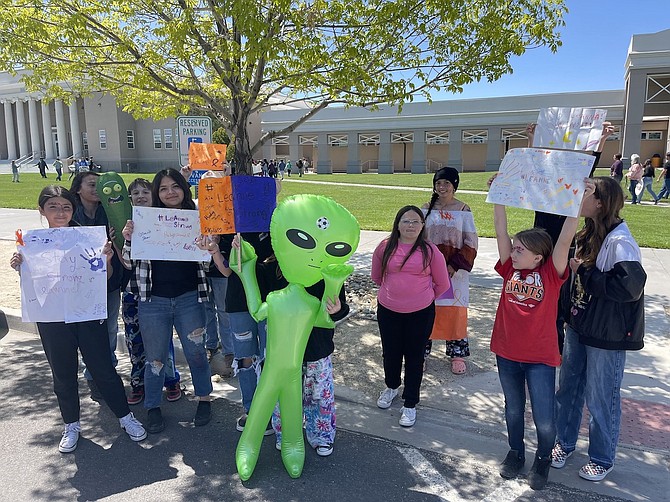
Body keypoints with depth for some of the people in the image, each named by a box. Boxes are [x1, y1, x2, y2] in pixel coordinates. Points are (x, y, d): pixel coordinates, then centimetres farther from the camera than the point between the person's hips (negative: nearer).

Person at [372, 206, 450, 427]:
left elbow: (442, 284, 2)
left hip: (420, 313, -2)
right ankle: (391, 387, 46)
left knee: (414, 357, 8)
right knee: (390, 353, 17)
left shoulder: (430, 251, -10)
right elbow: (377, 276, 11)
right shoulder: (385, 247, -6)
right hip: (388, 311, 2)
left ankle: (410, 404, 24)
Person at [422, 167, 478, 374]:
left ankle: (457, 354, 18)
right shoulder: (427, 209, 5)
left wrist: (455, 266, -12)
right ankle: (422, 351, 18)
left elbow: (470, 244, -3)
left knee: (455, 310, 3)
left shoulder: (463, 210, -2)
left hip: (455, 269, -2)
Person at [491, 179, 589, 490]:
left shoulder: (551, 274, -11)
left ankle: (543, 458, 35)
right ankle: (515, 452, 43)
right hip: (507, 352, 4)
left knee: (544, 418, 5)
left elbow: (565, 240, -24)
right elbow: (501, 230, -8)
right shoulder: (510, 269, -4)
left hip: (540, 357, -3)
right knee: (513, 409, 20)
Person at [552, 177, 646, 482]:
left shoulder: (620, 242, -20)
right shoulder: (587, 235, 4)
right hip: (579, 326, 8)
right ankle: (565, 443, 38)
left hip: (607, 335, -8)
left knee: (600, 398, 8)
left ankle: (602, 458, 30)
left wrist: (584, 272, -23)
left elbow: (630, 285, -31)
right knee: (568, 388, 19)